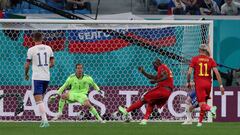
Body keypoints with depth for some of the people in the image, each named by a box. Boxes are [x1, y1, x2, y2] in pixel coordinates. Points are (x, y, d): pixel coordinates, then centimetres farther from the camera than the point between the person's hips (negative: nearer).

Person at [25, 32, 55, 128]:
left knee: (38, 100, -6)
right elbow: (52, 63, 11)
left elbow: (27, 65, -2)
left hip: (37, 77, -5)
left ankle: (45, 121, -20)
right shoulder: (48, 48, 6)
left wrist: (26, 74, 16)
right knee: (41, 99, 21)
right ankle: (43, 120, 17)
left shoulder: (31, 50, -6)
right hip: (46, 77, 5)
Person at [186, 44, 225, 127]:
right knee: (203, 102, 18)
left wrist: (188, 82, 12)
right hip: (208, 83, 3)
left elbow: (189, 72, -5)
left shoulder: (194, 59, 0)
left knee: (202, 104, -8)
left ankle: (211, 108, -40)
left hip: (199, 83, -3)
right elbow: (217, 73, -4)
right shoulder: (210, 60, 4)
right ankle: (200, 122, 22)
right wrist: (221, 86, -2)